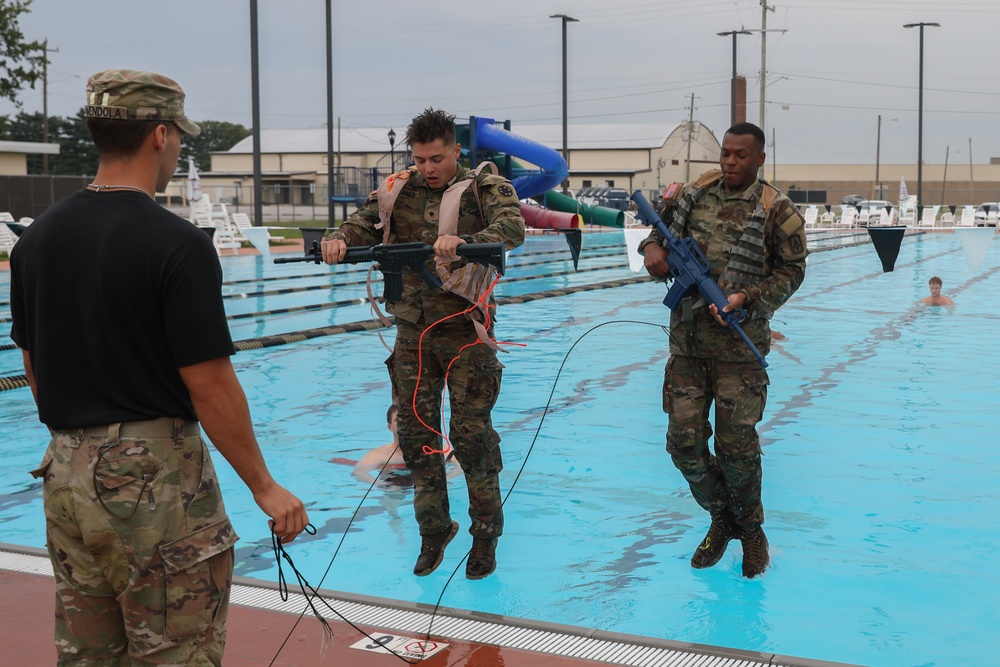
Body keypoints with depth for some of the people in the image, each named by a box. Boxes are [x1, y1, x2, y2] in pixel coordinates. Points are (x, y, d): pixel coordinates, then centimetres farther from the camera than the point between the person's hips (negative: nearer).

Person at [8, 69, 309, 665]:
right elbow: (208, 386, -16)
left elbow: (34, 368, 12)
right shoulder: (177, 243, -16)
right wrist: (266, 488, -8)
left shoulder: (37, 238, 4)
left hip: (67, 475, 7)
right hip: (156, 476, -7)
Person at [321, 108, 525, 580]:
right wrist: (337, 240, -22)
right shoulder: (397, 192, 8)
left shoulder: (486, 189, -3)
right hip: (412, 333, 4)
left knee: (472, 434, -3)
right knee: (416, 433, 7)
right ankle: (433, 531, 23)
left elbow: (512, 229, -21)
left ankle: (485, 535, 14)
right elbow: (361, 226, 3)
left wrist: (464, 242, -39)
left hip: (464, 331, -4)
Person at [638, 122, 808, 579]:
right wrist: (652, 247, -2)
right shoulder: (692, 196, 7)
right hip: (686, 340, 4)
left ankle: (750, 529, 25)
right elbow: (661, 230, 22)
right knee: (685, 443, 3)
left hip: (739, 346, -4)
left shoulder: (776, 211, -5)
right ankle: (721, 519, 27)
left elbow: (791, 270, -1)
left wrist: (748, 298, -15)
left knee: (736, 446, -1)